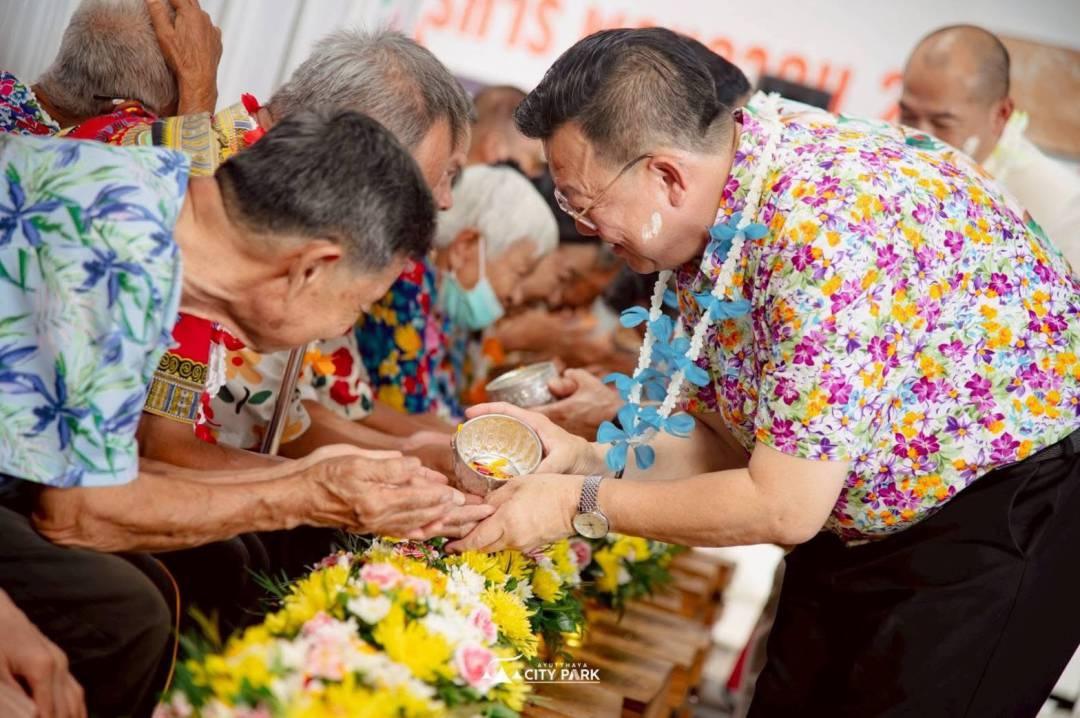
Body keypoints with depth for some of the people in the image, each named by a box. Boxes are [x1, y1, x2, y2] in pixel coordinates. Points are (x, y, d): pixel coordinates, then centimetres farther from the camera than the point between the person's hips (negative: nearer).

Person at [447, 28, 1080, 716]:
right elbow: (738, 445, 3)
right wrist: (580, 454, -10)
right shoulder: (702, 227, -5)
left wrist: (580, 503, -20)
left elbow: (783, 507, -28)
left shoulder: (827, 226, -32)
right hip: (863, 516, 8)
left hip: (1015, 497, -7)